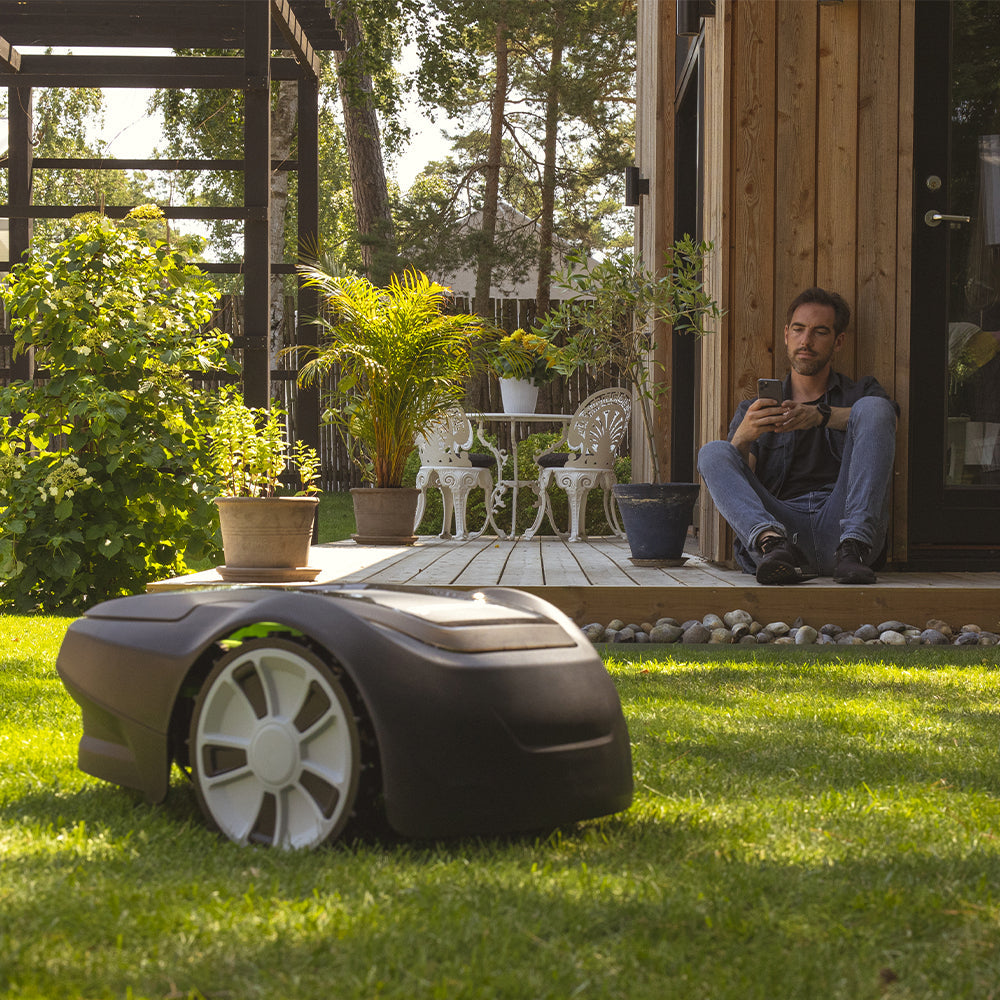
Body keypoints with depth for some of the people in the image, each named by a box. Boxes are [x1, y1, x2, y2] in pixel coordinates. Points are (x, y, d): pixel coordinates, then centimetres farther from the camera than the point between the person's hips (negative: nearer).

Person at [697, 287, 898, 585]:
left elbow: (882, 419, -1)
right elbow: (731, 480, 9)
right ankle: (772, 542, -45)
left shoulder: (861, 392, 26)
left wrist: (822, 414, -17)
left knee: (872, 407, -16)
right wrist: (743, 437, -13)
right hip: (779, 522, 1)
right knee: (713, 453, -17)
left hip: (840, 523, -1)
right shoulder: (753, 410, 27)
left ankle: (853, 547, -35)